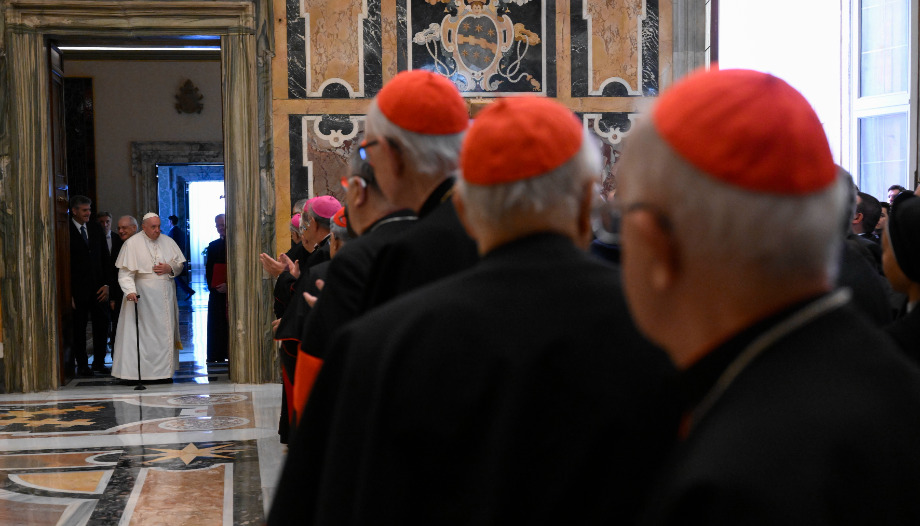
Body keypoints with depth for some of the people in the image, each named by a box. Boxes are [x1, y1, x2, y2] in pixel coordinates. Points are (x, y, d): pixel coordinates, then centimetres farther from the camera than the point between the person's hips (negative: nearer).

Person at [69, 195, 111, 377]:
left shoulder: (96, 229, 10)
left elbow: (105, 258, 12)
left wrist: (106, 283, 3)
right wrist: (69, 292, -10)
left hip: (98, 287, 4)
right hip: (78, 289, -4)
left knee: (101, 324, 4)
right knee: (79, 327, 3)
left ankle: (99, 362, 16)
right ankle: (82, 365, 12)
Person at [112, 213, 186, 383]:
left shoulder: (168, 242, 10)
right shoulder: (132, 244, -4)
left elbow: (180, 264, 17)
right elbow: (125, 272, -9)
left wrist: (170, 268, -5)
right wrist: (130, 290, -24)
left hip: (166, 294, 5)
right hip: (143, 295, -4)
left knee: (166, 332, 5)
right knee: (145, 333, -6)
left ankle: (165, 370, 10)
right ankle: (144, 370, -2)